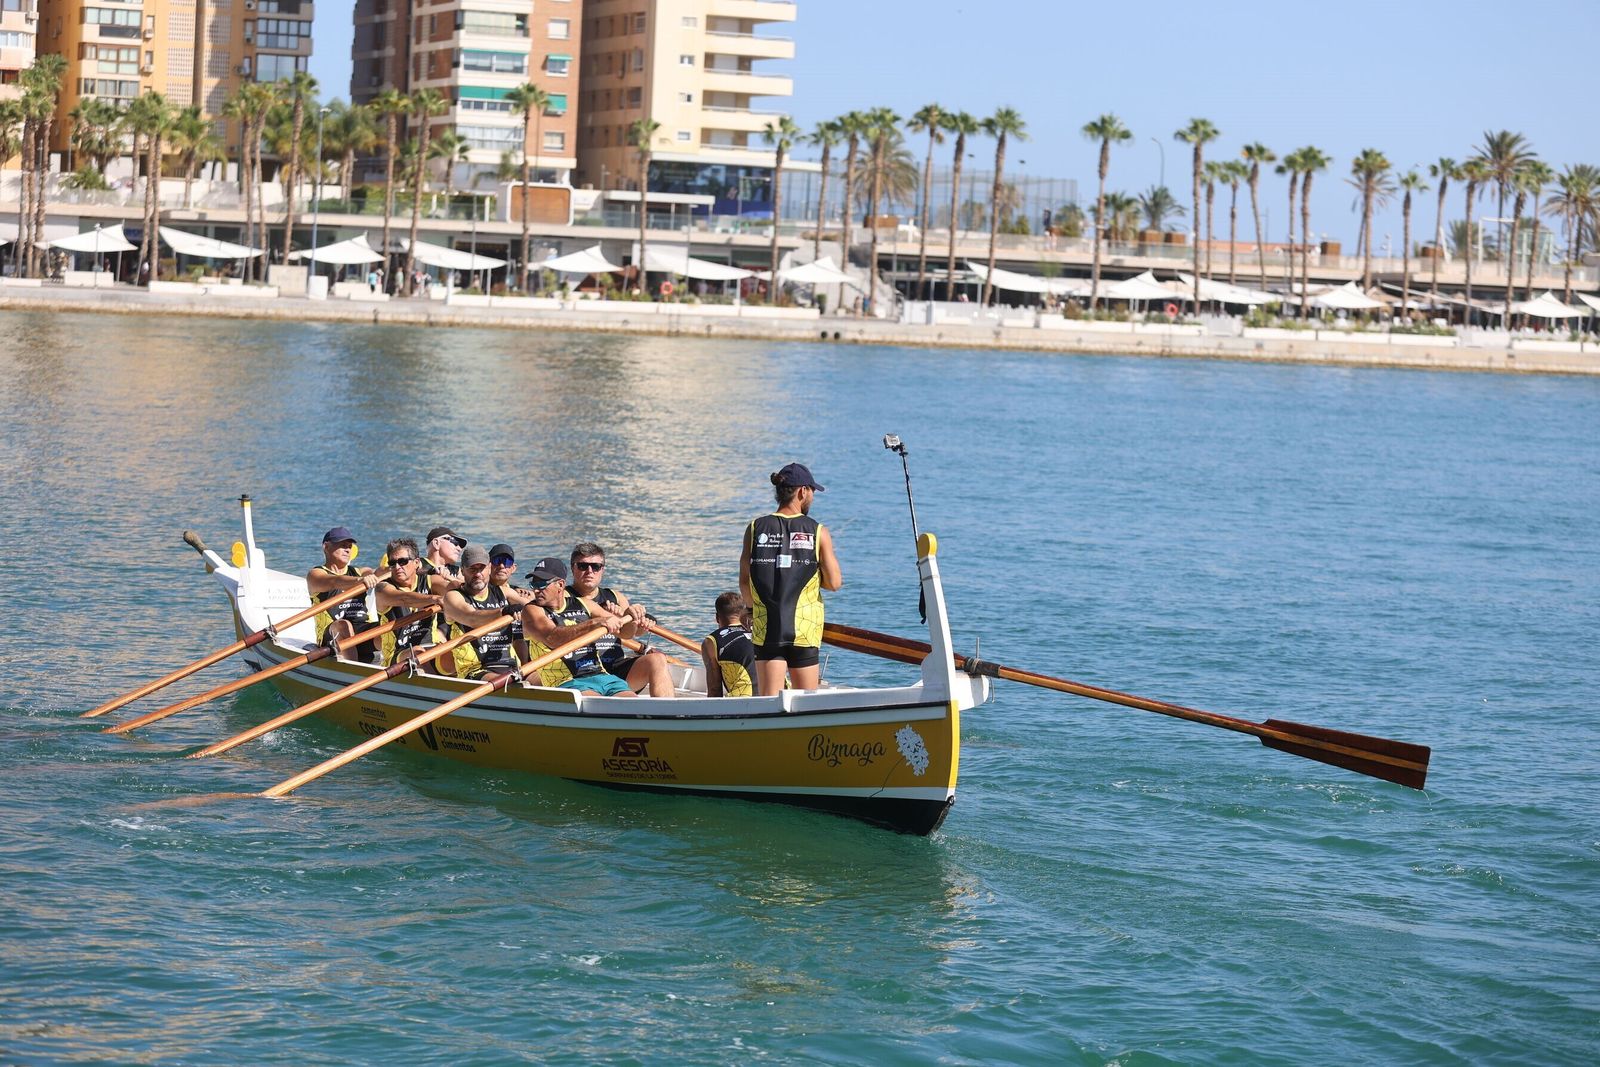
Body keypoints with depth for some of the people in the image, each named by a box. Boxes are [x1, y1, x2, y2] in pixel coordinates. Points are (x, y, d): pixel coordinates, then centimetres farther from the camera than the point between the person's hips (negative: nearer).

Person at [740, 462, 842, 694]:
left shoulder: (755, 529, 0)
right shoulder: (817, 532, -3)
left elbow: (744, 582, 0)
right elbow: (834, 583, -5)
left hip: (766, 626, 1)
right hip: (805, 627, -1)